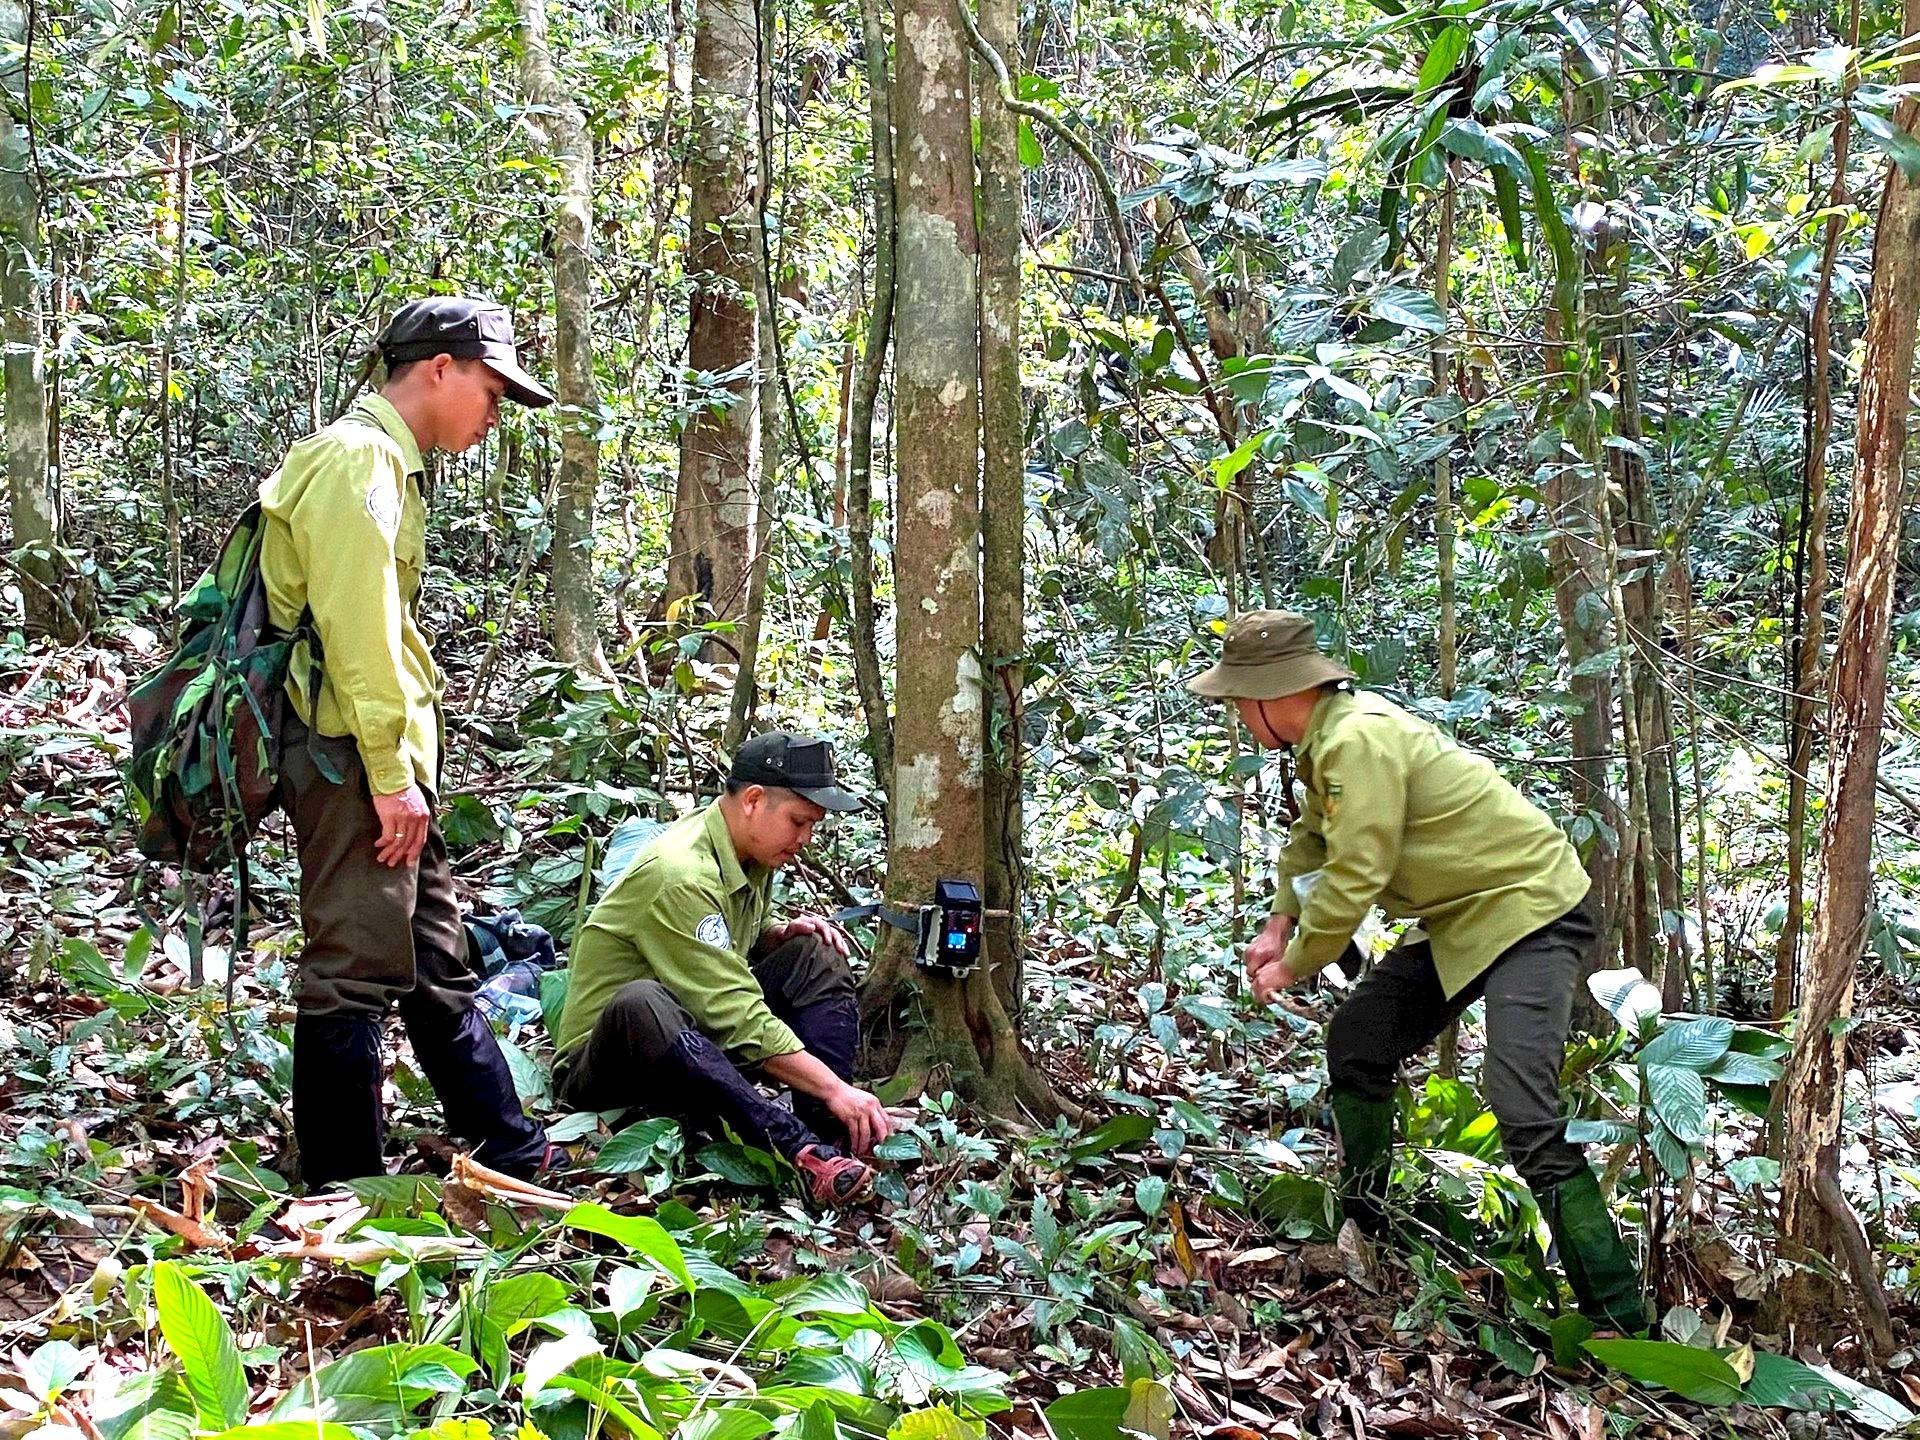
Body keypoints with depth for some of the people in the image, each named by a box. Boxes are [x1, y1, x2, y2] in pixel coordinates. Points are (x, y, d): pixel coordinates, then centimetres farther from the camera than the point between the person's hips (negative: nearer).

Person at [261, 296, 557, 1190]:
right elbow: (357, 632, -20)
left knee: (438, 964, 15)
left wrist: (406, 767, 17)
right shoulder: (359, 458, -13)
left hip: (381, 761, 11)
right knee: (354, 972, -5)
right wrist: (391, 774, -19)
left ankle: (518, 1158, 24)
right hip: (350, 756, -11)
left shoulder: (382, 462, 20)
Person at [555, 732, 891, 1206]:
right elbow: (739, 1016, -29)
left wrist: (786, 932, -1)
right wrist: (835, 1089, -32)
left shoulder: (749, 853, 3)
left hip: (701, 1043, 9)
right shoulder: (678, 873, -25)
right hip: (603, 1069, -9)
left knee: (817, 957, -3)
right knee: (641, 1004, -41)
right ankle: (802, 1150, -48)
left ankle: (832, 1137, -21)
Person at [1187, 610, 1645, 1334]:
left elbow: (1354, 881, -26)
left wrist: (1292, 968, -11)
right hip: (1460, 920, 11)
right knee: (1355, 1046, 14)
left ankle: (1620, 1323, -16)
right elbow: (1311, 840, 22)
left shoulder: (1358, 741, -25)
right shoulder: (1330, 735, 6)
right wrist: (1278, 927, 8)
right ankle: (1361, 1240, 28)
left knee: (1523, 1114, -21)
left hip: (1529, 911, -11)